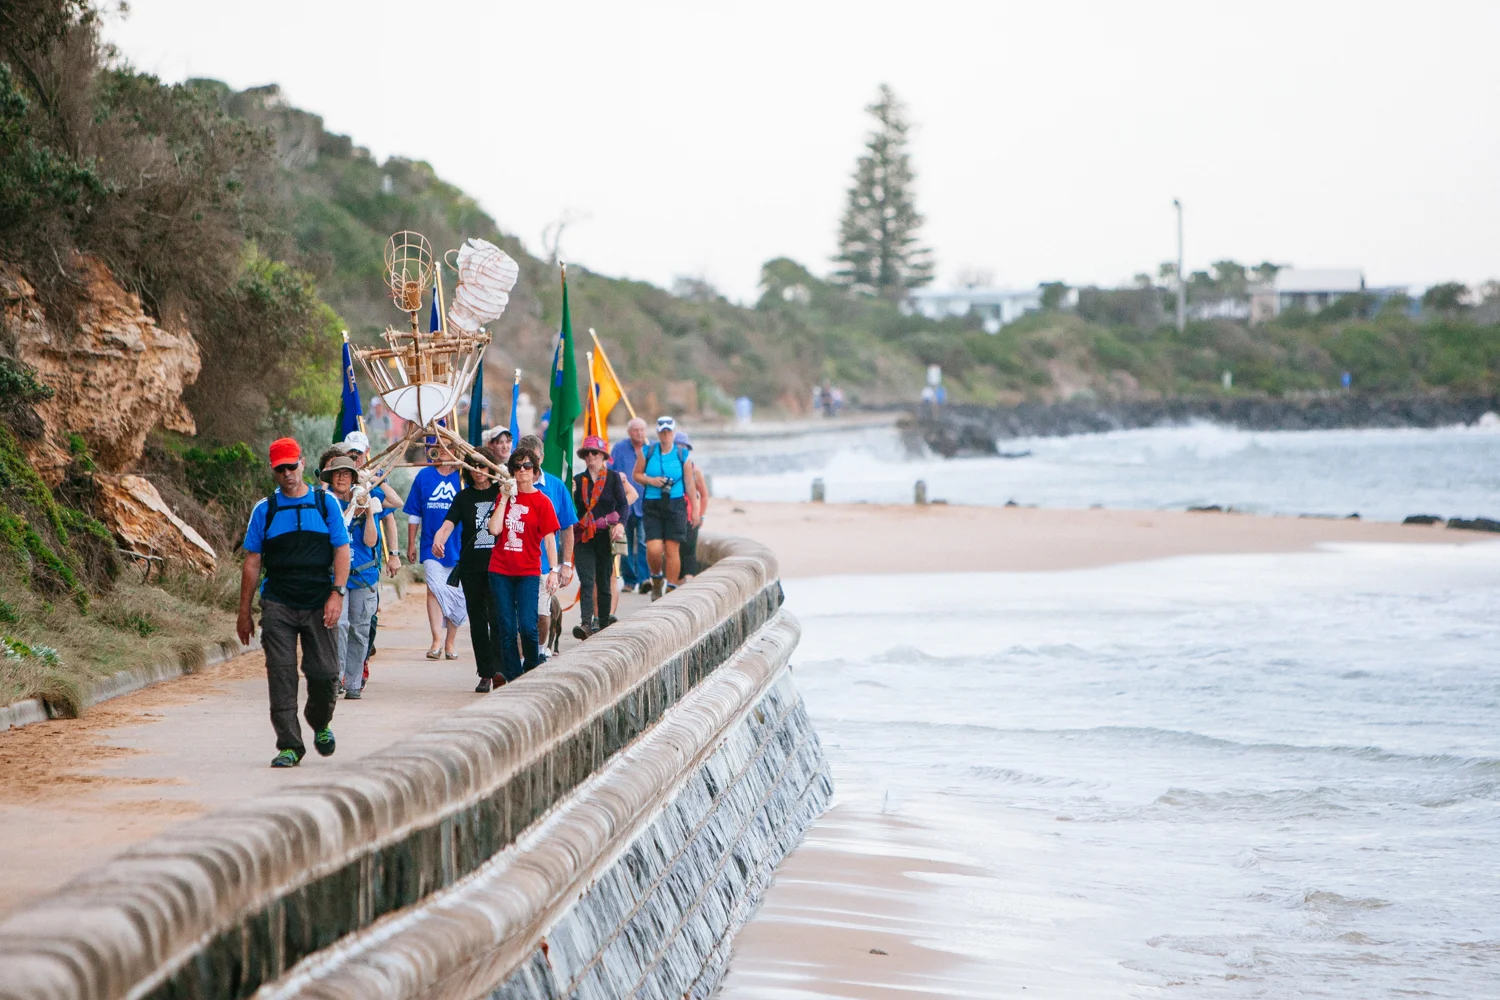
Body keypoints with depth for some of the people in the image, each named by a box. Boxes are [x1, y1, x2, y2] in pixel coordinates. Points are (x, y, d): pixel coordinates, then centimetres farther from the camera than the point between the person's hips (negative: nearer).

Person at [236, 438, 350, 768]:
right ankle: (289, 746, -2)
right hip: (277, 605, 0)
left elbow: (342, 551, 5)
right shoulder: (265, 510, 8)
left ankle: (320, 723, 28)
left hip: (319, 604, 0)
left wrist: (337, 594, -9)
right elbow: (252, 562, 9)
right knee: (281, 676, -6)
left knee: (324, 672, -1)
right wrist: (244, 613, 7)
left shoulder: (326, 504, 8)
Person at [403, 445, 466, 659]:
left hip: (458, 547, 0)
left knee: (457, 594, 5)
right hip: (431, 545, 0)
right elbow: (414, 514, 11)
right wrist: (411, 544, 8)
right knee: (434, 589, -14)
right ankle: (437, 640, -16)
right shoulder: (424, 476, 6)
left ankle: (450, 642, 17)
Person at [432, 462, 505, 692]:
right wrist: (438, 541, -21)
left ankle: (498, 669, -17)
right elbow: (448, 524, -4)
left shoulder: (502, 492, 6)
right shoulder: (463, 497, 10)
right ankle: (486, 674, 8)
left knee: (497, 617, -14)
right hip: (471, 567, 3)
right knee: (477, 621, 4)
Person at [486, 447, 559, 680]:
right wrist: (504, 498, -4)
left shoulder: (541, 501, -1)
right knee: (507, 628, 1)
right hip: (500, 570, 3)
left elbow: (549, 538, -3)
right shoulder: (505, 497, 9)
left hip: (528, 572, -3)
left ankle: (532, 668, 13)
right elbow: (494, 529, -3)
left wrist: (554, 570, -10)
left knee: (527, 626, -12)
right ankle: (513, 680, 8)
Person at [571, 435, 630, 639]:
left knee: (604, 580, 5)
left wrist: (621, 523, -21)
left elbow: (623, 504, -5)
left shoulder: (613, 478, 3)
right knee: (586, 580, -12)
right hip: (584, 536, 1)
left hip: (605, 535, -1)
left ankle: (603, 622, 13)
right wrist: (571, 493, -8)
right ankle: (586, 623, -23)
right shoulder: (578, 480, 10)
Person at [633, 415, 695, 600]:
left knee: (672, 549, -3)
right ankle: (656, 581, 18)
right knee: (653, 549, -10)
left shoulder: (683, 455, 4)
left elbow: (689, 483, 6)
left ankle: (671, 590, 6)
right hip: (652, 506, 0)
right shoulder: (647, 452, 5)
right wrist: (651, 481, -7)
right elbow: (637, 474, 13)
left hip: (675, 504, 0)